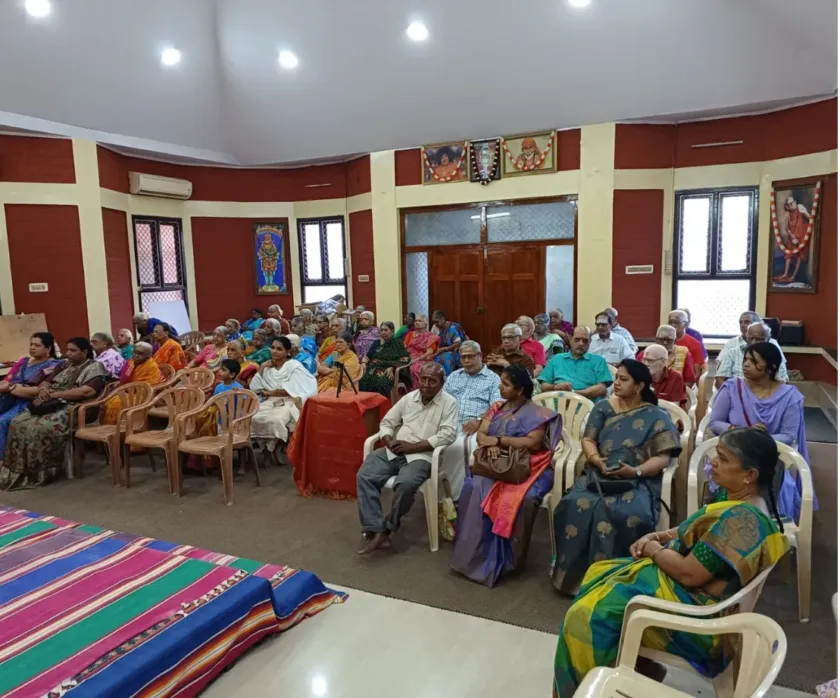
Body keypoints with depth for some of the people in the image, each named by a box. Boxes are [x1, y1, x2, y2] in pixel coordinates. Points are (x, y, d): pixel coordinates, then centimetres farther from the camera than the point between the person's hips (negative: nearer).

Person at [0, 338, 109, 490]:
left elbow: (87, 391, -19)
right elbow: (45, 382, 22)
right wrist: (43, 389, -4)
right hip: (51, 405, 8)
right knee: (18, 423, -13)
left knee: (40, 428, -30)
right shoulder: (63, 365, 22)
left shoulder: (95, 367, -3)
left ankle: (40, 472, -17)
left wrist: (55, 394, -14)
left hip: (72, 408, -8)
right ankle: (17, 469, -6)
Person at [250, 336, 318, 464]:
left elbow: (292, 390, -12)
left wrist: (270, 392, -7)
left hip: (289, 403, -5)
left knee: (276, 420, -35)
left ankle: (273, 449, -7)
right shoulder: (267, 367, 14)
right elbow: (254, 388, 10)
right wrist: (262, 368, 2)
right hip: (270, 403, 5)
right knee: (253, 418, -25)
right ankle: (265, 448, -3)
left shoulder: (294, 366, -3)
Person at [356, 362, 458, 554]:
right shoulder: (409, 397, 14)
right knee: (364, 475, -19)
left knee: (405, 484, -34)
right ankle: (375, 531, -20)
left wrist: (412, 447, -16)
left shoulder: (449, 403, -1)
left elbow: (447, 435, -13)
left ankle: (385, 530, -12)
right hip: (394, 451, 5)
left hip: (421, 455, -5)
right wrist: (389, 441, -6)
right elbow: (387, 422, 17)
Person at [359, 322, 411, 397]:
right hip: (374, 369, 4)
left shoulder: (398, 343, 11)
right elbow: (366, 357, 23)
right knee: (364, 380, -29)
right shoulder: (376, 343, 24)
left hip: (389, 372, -4)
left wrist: (392, 367, -15)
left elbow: (405, 360, 0)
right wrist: (363, 363, 0)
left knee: (382, 382, -37)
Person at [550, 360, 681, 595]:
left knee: (629, 514, -35)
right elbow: (587, 440, 8)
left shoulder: (656, 417, 3)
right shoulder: (603, 408, 12)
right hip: (598, 475, 3)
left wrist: (635, 471, -20)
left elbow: (663, 458, -4)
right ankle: (573, 571, -15)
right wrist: (597, 459, -14)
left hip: (637, 481, -2)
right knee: (576, 505, -28)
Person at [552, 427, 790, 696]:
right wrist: (656, 536, 1)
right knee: (599, 573, 17)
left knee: (587, 616, -11)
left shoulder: (740, 519, -30)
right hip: (698, 593, 10)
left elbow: (689, 574, -29)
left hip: (694, 611, -10)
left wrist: (654, 549, -11)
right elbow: (698, 530, 16)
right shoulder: (740, 498, 1)